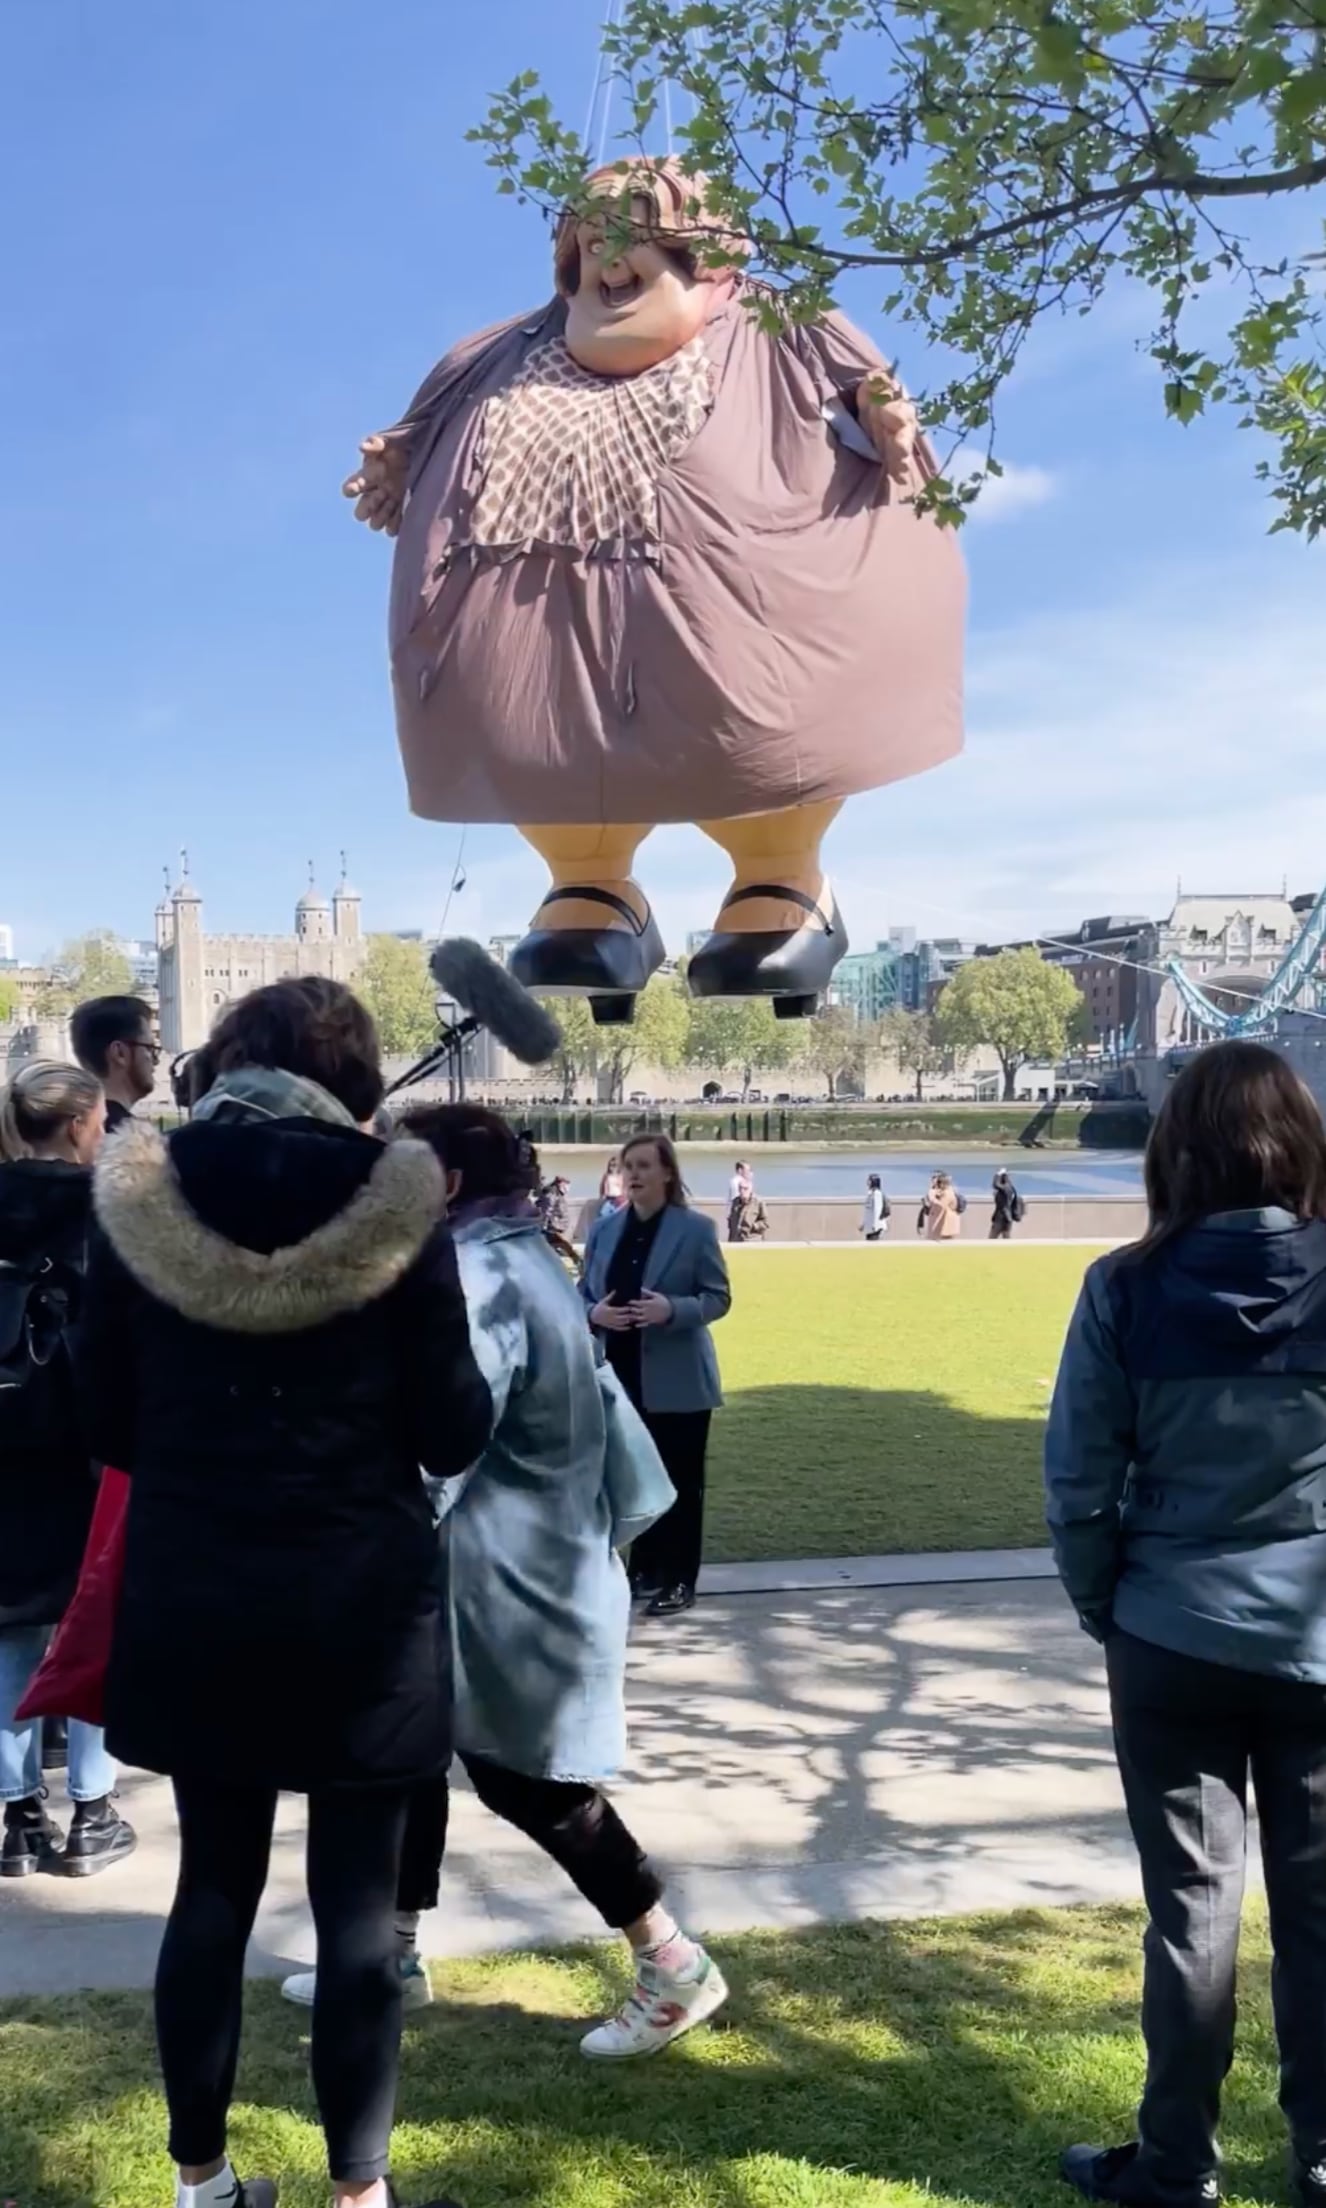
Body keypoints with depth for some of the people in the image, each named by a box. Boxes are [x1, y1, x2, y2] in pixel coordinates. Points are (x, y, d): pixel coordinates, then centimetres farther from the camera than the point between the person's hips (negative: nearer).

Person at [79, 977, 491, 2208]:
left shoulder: (138, 1199, -3)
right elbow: (451, 1435, -8)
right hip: (360, 1598, -3)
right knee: (357, 1900, 9)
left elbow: (110, 1424, 4)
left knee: (214, 1885, 17)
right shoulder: (392, 1202, -11)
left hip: (192, 1598, 3)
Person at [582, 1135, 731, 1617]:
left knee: (679, 1480, 3)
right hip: (620, 1377, 4)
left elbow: (719, 1298, -6)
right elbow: (582, 1294, 11)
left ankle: (678, 1580, 10)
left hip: (677, 1379, -4)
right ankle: (645, 1569, 24)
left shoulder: (695, 1228, -5)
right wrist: (594, 1313, -12)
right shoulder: (603, 1230, 8)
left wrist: (671, 1310, -23)